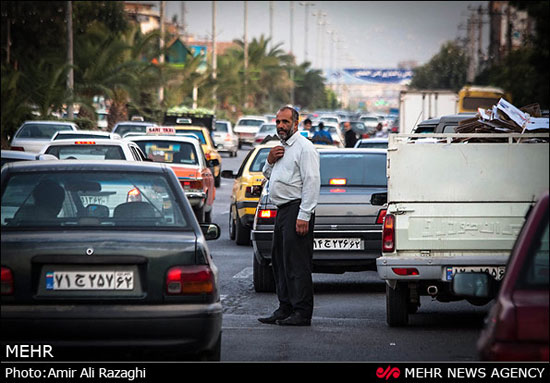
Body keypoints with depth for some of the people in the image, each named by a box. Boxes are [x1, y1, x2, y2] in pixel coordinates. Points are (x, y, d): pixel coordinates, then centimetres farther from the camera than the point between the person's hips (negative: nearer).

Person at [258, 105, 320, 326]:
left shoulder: (304, 148, -10)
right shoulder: (281, 148, 20)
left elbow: (311, 182, -17)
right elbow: (268, 176, 29)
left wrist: (304, 216, -23)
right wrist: (270, 161, 6)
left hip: (296, 210, -10)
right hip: (282, 211, 10)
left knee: (297, 264, -10)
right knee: (280, 262, 12)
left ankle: (302, 313, -10)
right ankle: (285, 309, 19)